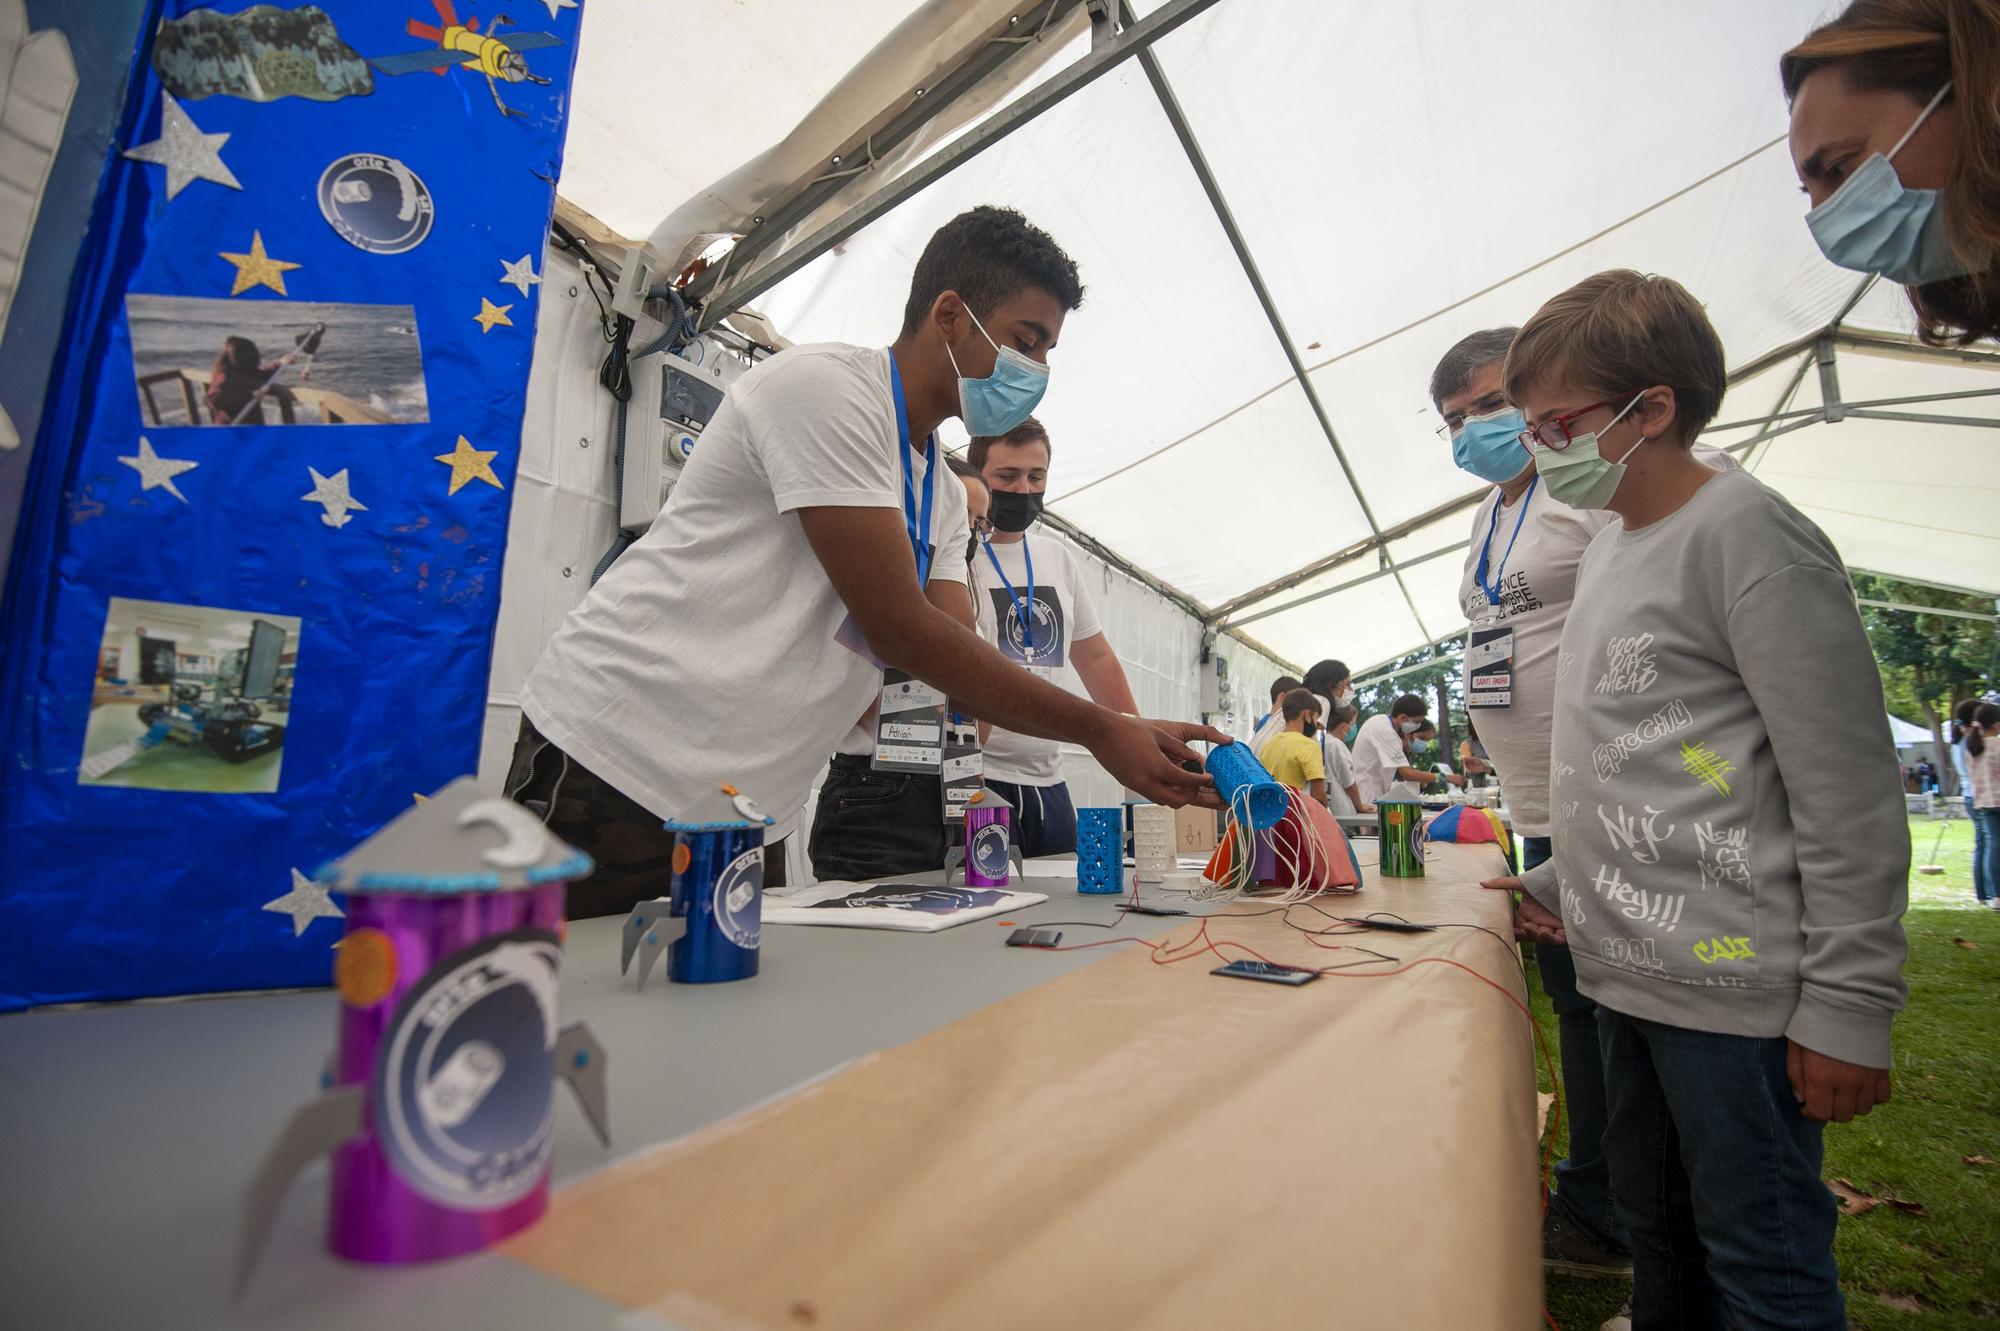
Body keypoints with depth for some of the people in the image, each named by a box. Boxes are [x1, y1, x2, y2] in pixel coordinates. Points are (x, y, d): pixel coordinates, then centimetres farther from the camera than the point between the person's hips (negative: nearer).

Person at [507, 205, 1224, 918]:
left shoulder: (944, 497, 13)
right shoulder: (823, 383, -13)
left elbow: (960, 662, 7)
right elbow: (900, 630, -20)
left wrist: (1129, 731, -3)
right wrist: (1098, 728, -13)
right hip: (614, 762, -7)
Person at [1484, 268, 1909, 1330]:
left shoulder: (1745, 533, -11)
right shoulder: (1606, 551, 13)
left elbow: (1848, 786, -14)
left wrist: (1849, 1003, -14)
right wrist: (1560, 881, 16)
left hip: (1735, 984, -8)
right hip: (1626, 973, 8)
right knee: (1655, 1232, 21)